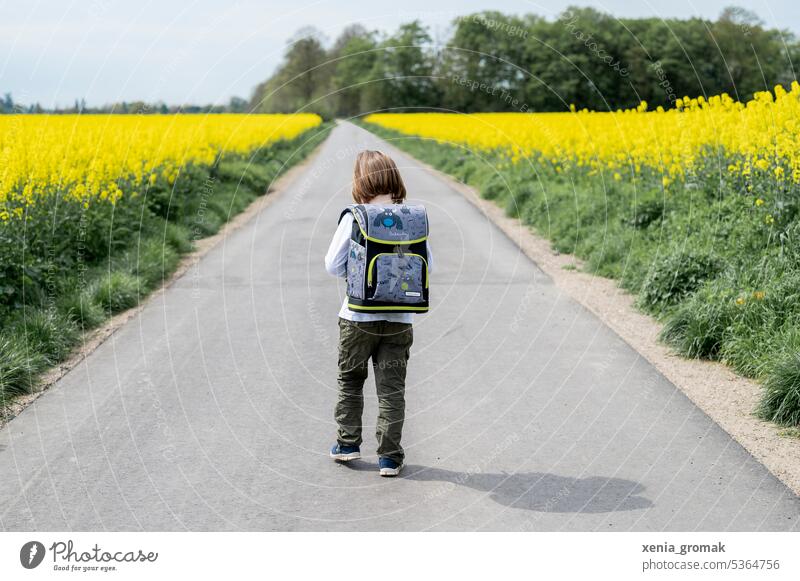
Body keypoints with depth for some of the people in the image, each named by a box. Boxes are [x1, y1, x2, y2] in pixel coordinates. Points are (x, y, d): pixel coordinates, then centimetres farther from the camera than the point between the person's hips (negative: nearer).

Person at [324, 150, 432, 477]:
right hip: (399, 319, 2)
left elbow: (333, 265, -8)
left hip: (358, 317, -1)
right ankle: (389, 457, 9)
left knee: (350, 380, 18)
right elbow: (427, 266, 0)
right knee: (391, 387, 7)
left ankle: (347, 443, 26)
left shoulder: (353, 219, -11)